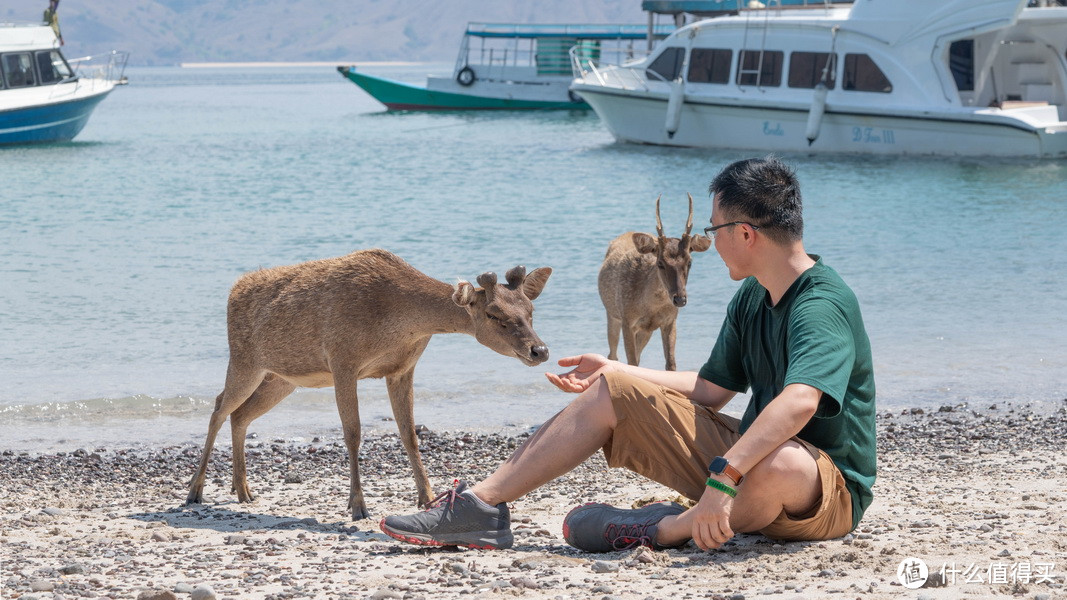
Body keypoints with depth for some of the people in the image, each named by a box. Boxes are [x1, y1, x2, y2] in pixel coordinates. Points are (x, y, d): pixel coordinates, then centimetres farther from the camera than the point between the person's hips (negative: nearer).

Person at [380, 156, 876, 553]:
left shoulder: (822, 305, -23)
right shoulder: (751, 297, 8)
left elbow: (800, 402, -42)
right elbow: (711, 389, 20)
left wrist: (723, 477, -50)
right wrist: (613, 372, 20)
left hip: (828, 492, -9)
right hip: (743, 460, 9)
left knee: (781, 463, -46)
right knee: (611, 392, 4)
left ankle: (665, 528, -17)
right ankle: (481, 506, -3)